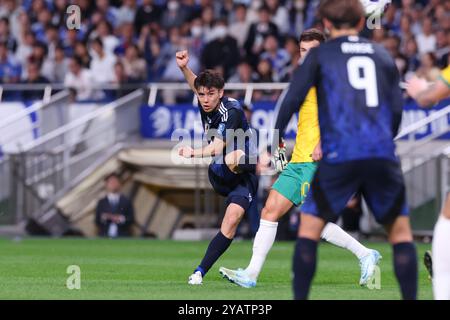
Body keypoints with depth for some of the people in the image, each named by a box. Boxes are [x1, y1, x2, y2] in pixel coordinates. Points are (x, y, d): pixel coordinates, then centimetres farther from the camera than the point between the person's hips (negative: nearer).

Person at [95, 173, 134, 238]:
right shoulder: (102, 202, 12)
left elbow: (131, 220, 6)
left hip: (122, 238, 0)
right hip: (105, 238, 0)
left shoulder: (126, 201, 11)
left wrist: (122, 219, -13)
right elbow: (97, 221, 7)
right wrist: (103, 219, -14)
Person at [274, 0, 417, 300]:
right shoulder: (383, 55, 18)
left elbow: (293, 100, 2)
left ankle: (300, 298, 4)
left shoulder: (320, 54, 10)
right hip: (383, 155, 2)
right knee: (400, 230, 13)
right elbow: (397, 109, 14)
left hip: (338, 157, -2)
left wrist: (274, 142, 10)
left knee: (310, 227, 10)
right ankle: (411, 297, 4)